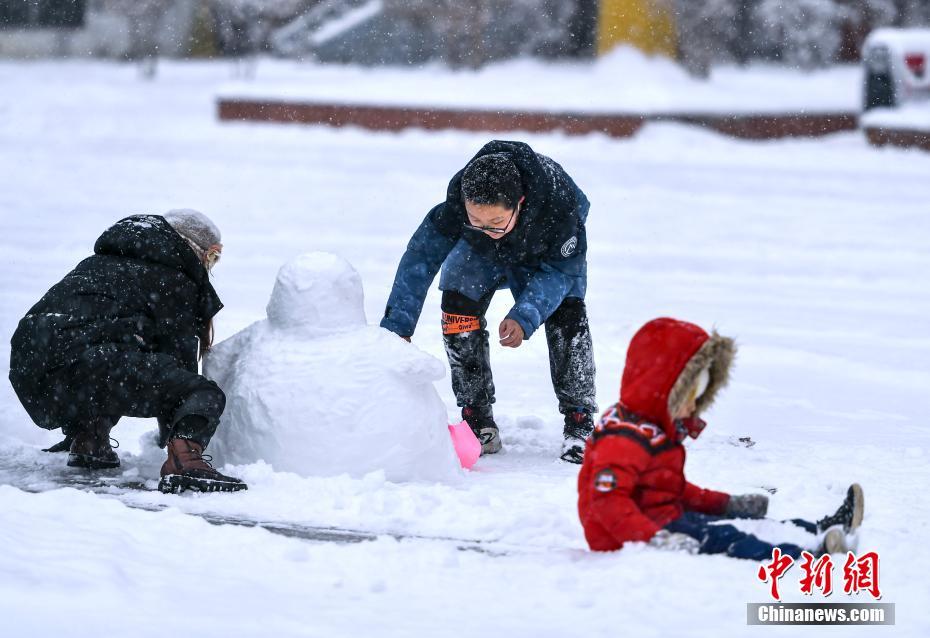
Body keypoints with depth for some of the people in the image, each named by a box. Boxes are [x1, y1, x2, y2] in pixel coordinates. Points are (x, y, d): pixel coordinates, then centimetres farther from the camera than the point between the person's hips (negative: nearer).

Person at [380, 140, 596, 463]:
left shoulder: (559, 201, -44)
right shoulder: (457, 200, -39)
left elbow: (561, 268, -30)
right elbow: (421, 257, -30)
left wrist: (525, 316, -43)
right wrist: (397, 325, -33)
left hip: (551, 252, -2)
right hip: (482, 254, 2)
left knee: (566, 313, -24)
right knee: (458, 304, -21)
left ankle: (579, 423, -10)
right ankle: (478, 420, -10)